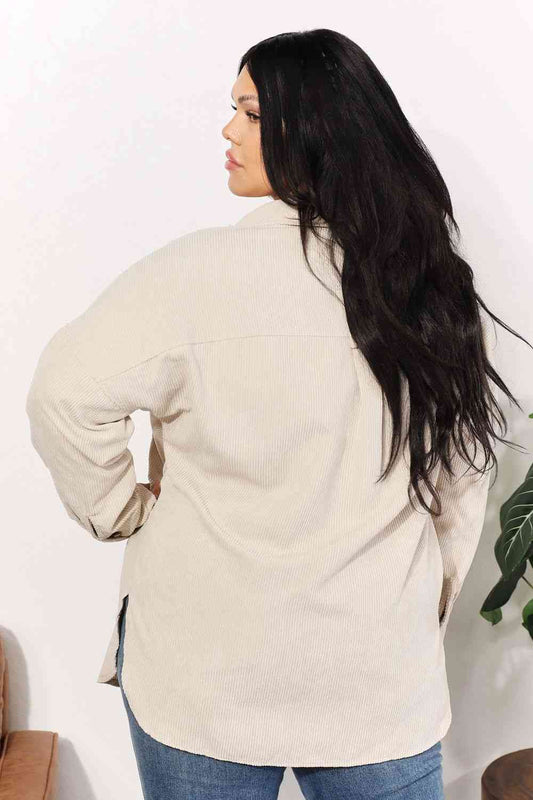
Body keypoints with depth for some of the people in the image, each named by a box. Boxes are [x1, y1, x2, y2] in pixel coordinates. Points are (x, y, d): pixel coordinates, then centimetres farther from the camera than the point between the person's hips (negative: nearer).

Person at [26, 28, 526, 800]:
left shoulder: (203, 270, -16)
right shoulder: (441, 290, -1)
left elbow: (68, 391, -20)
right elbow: (460, 490, 6)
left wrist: (119, 508, -3)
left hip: (207, 676, -3)